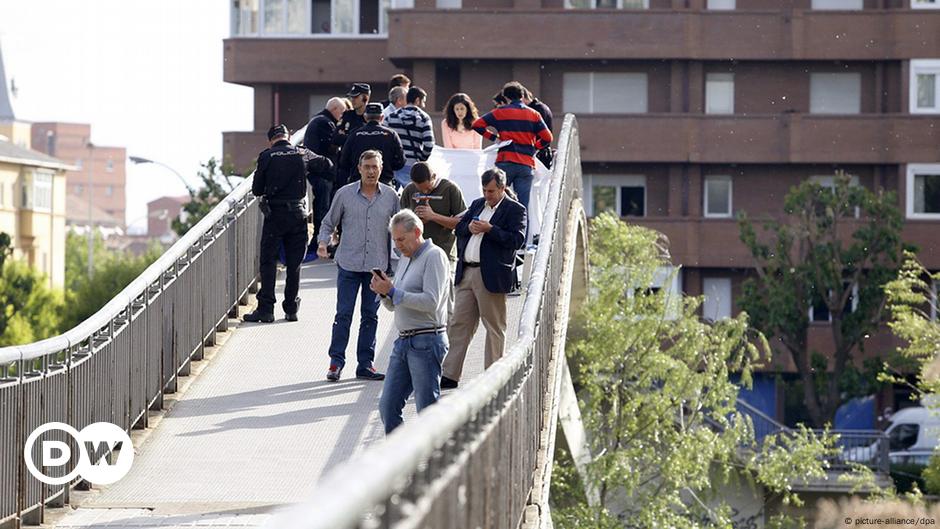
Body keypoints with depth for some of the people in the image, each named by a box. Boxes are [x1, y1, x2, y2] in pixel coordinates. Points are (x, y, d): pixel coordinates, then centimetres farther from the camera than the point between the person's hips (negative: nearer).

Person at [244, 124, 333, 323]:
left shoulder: (266, 157, -6)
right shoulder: (303, 154, 2)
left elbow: (256, 190, -2)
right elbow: (328, 167, 16)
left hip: (274, 215, -3)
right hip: (298, 213, 3)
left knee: (268, 262, 2)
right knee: (294, 263, 9)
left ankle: (265, 309, -3)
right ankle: (291, 309, 12)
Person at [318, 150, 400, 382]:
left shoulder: (390, 196, 3)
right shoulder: (345, 194, 0)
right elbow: (329, 222, 8)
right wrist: (323, 242, -9)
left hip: (377, 265, 2)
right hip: (349, 264, -2)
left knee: (370, 316, 7)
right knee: (343, 314, -4)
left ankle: (365, 364, 13)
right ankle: (336, 362, 3)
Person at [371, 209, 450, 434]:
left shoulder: (434, 256, -7)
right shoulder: (405, 259, 19)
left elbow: (431, 302, -18)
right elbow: (394, 306, 24)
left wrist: (393, 291, -15)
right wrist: (384, 293, 2)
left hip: (426, 342, -9)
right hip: (403, 340, 9)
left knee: (428, 410, -6)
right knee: (387, 406, 4)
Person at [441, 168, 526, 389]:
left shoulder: (515, 210, -3)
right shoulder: (477, 204, 18)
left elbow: (517, 240, -13)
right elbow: (458, 227, 20)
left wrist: (489, 229, -17)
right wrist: (469, 228, -2)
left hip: (491, 276, -6)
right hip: (466, 273, 6)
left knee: (494, 328, 2)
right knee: (458, 324, 5)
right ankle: (449, 375, 6)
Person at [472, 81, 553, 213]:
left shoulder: (500, 113, 5)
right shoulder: (533, 115, 7)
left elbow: (477, 124, 1)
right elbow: (547, 138, 1)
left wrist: (493, 137, 8)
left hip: (505, 162, -1)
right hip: (526, 165, 1)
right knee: (523, 205, -1)